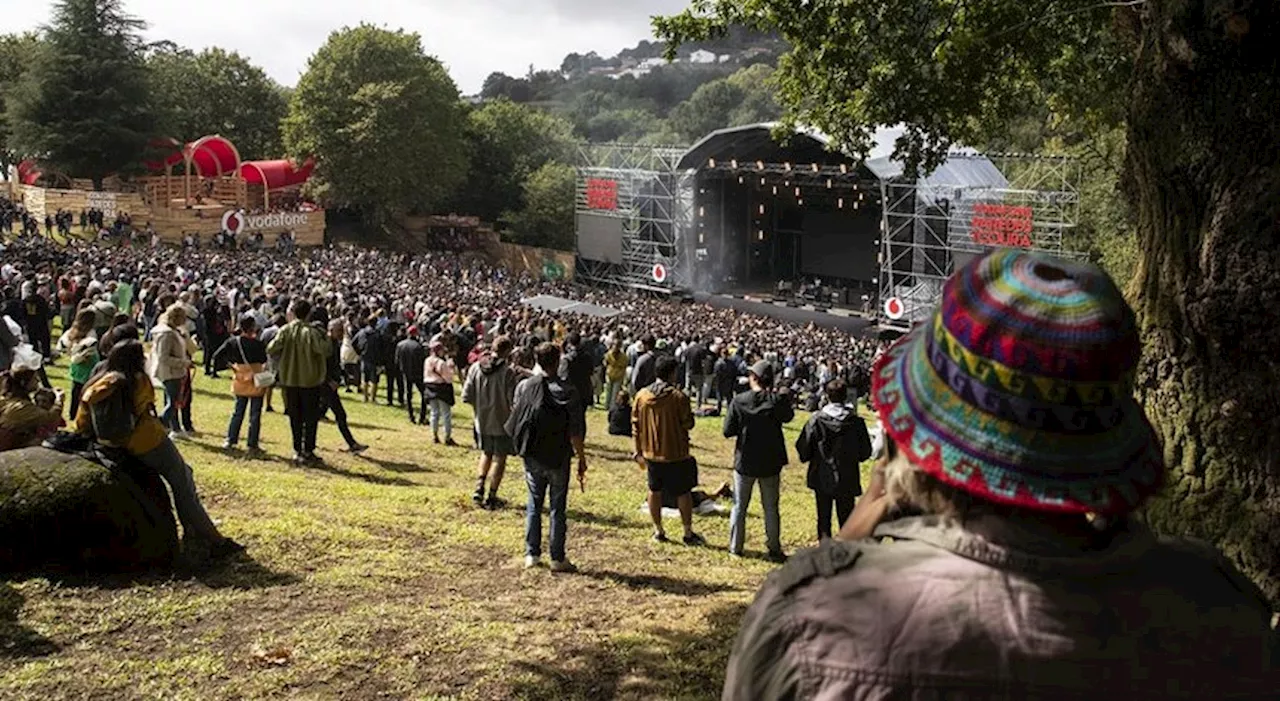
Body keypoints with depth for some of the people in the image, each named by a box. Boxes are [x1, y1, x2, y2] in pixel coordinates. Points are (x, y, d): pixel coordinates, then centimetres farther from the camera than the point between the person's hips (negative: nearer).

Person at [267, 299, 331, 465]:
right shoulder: (312, 332, -16)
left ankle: (297, 451, 16)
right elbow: (327, 351, -21)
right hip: (310, 379, -4)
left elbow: (271, 349, -8)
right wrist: (323, 337, -4)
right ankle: (308, 452, 6)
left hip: (290, 378, 4)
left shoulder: (286, 330, -5)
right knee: (310, 417, 6)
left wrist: (285, 354, 10)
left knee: (295, 417, 13)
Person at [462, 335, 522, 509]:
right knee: (499, 458, 10)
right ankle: (492, 497, 14)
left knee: (486, 453, 24)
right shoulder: (509, 372, -19)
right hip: (502, 422, -4)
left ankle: (479, 488, 10)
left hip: (482, 421, 4)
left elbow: (466, 397, -4)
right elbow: (514, 401, -19)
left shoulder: (475, 368, -6)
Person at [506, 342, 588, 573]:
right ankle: (558, 558, 12)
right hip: (559, 459, -3)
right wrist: (582, 460, -3)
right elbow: (576, 433, -12)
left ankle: (531, 554, 18)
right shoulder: (568, 391, -14)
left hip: (532, 457, 3)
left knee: (534, 504, 16)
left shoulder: (524, 386, -6)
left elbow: (515, 419, 5)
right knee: (558, 508, 8)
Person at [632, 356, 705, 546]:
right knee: (683, 493, 8)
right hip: (675, 454, -4)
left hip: (651, 454, 4)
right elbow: (688, 424, -11)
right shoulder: (678, 397, -16)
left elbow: (636, 425, 4)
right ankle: (688, 533, 14)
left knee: (655, 491, 17)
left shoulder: (641, 395, -2)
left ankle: (658, 531, 23)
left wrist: (639, 451, 12)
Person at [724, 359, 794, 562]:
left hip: (745, 462, 0)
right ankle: (774, 549, 18)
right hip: (771, 463, 0)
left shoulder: (738, 401, -14)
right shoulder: (777, 400, -14)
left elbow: (727, 431, -10)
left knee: (739, 507, 14)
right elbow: (788, 416, 6)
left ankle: (735, 547, 21)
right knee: (771, 508, 13)